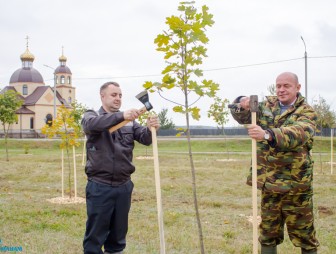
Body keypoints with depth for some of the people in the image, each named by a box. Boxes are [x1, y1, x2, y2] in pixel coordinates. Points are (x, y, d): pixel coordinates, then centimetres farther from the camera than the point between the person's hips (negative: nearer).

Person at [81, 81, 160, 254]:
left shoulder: (129, 121, 8)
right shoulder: (91, 116, -1)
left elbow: (145, 139, -2)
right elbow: (92, 124, -24)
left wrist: (150, 129, -27)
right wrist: (121, 116, -38)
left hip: (124, 186, 4)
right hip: (100, 186, -4)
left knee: (118, 233, 16)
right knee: (95, 234, 4)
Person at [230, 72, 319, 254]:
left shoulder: (306, 112, -7)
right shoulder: (267, 105, 9)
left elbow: (297, 133, -27)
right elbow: (241, 117, 10)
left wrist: (268, 134, -44)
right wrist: (242, 104, -15)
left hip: (295, 183, -4)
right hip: (269, 181, 4)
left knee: (303, 233, 7)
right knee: (268, 232, 14)